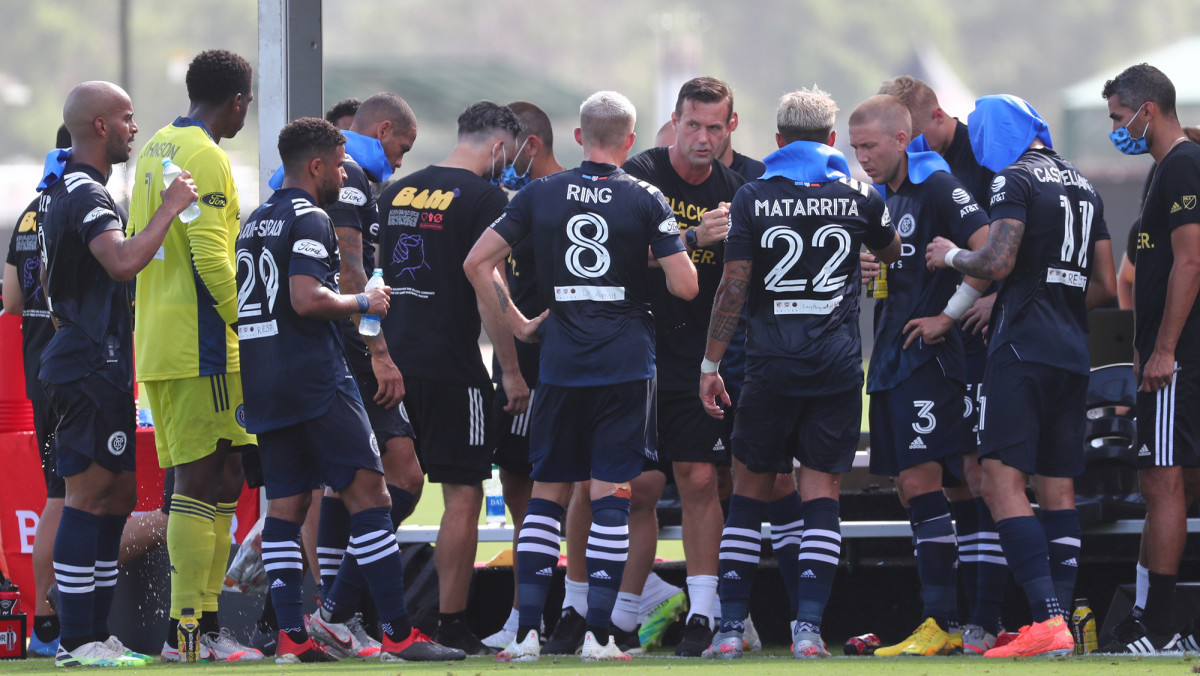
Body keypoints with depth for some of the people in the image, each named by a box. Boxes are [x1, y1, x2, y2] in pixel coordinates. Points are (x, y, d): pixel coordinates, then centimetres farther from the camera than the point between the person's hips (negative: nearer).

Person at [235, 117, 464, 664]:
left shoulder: (254, 222, 18)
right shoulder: (308, 219, -9)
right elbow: (307, 299, -22)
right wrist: (362, 303, -7)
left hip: (261, 383, 9)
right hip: (312, 373, -9)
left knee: (285, 502, 8)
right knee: (367, 491, -7)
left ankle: (290, 635, 1)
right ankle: (398, 634, -11)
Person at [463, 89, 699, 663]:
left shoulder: (539, 194, 3)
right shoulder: (646, 200, -3)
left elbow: (477, 262, 1)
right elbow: (685, 286, -7)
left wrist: (516, 325, 10)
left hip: (560, 359, 2)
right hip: (627, 362, -2)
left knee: (547, 491, 10)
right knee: (610, 494, 0)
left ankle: (527, 630, 3)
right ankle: (598, 633, -3)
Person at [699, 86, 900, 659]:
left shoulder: (753, 198, -2)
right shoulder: (859, 198, 3)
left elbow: (734, 286, -4)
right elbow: (891, 252, 24)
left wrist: (711, 363, 1)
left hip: (771, 361, -1)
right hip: (838, 364, 1)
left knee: (751, 490, 9)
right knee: (821, 492, 2)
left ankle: (732, 625, 6)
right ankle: (809, 624, -8)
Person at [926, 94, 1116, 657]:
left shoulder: (1014, 181, -6)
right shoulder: (1082, 186, 18)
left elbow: (997, 263, -17)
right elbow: (1106, 287, 20)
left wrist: (951, 256, 2)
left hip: (1023, 350, -8)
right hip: (1073, 352, 8)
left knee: (1002, 481, -12)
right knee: (1057, 487, 10)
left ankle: (1048, 618, -24)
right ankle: (1056, 624, 7)